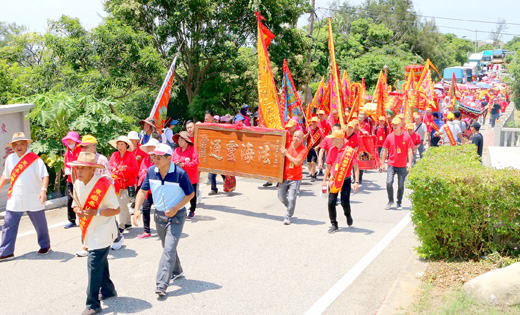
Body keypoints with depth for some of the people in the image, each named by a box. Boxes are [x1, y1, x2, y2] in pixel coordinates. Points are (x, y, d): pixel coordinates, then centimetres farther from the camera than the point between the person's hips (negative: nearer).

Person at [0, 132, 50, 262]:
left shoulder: (35, 159, -10)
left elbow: (45, 176, -17)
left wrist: (43, 190, -30)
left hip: (33, 200, -4)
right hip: (14, 200, 4)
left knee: (40, 224, 10)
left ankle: (45, 245, 31)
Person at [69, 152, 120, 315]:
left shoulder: (104, 185, -20)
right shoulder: (77, 184, 1)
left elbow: (116, 210, -17)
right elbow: (76, 204, 13)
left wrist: (96, 212, -29)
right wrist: (78, 210, -11)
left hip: (102, 232, -7)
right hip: (89, 231, 8)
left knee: (94, 265, -10)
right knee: (101, 263, 22)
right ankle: (108, 290, 42)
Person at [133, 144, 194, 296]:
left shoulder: (180, 173, -20)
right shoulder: (151, 171, -6)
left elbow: (190, 194, -10)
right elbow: (143, 190, 4)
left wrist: (175, 209, -19)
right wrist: (136, 210, -8)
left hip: (176, 216, -5)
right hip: (159, 215, 6)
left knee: (169, 249, -12)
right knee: (167, 247, 20)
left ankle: (161, 285, -13)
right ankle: (176, 271, 43)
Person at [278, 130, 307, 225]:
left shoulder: (304, 150, -9)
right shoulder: (288, 144, 1)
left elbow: (297, 162, -20)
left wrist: (286, 154, -18)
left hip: (295, 178, -4)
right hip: (284, 176, 4)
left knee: (291, 198, -10)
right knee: (281, 197, 9)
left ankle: (288, 217, 9)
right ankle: (290, 208, 39)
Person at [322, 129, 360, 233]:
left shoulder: (350, 151, -11)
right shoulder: (332, 150, 3)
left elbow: (356, 167, -9)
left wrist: (356, 182, -16)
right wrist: (324, 180, 15)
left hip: (346, 180, -4)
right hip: (334, 180, 4)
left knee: (345, 202, -3)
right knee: (331, 203, -2)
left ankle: (348, 215, 32)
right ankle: (334, 224, 12)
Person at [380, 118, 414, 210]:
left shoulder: (406, 136, -2)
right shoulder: (389, 137, 2)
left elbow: (409, 151, -2)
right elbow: (385, 150, 8)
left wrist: (410, 163, -9)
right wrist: (383, 163, 6)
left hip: (402, 166, -1)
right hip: (391, 164, 1)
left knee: (401, 185, 6)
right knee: (389, 183, -11)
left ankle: (399, 203, 22)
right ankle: (390, 201, 9)